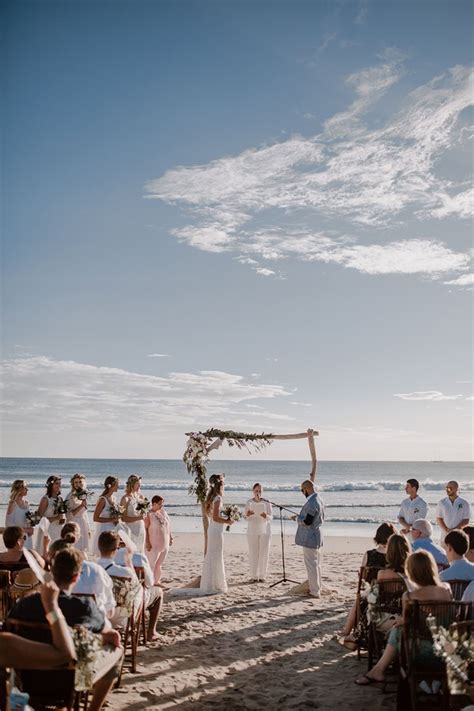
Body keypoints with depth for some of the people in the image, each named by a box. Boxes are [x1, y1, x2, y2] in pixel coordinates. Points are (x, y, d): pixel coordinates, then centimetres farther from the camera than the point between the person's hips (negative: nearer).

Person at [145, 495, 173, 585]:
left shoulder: (163, 512, 9)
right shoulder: (149, 514, -12)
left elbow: (168, 525, 16)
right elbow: (145, 528, -15)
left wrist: (170, 537, 13)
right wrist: (147, 542, -19)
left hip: (164, 543, 7)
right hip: (154, 544, -7)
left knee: (159, 564, 15)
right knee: (151, 564, -2)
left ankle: (156, 581, 26)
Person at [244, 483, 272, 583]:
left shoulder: (266, 502, -7)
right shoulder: (249, 502, -3)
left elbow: (270, 518, -9)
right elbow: (245, 515, -11)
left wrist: (266, 516, -31)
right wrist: (248, 514, -34)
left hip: (265, 531, -1)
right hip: (252, 531, 1)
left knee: (264, 554, 0)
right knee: (253, 554, 0)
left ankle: (262, 576, 9)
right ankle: (254, 576, 8)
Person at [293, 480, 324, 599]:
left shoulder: (311, 503, -22)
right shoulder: (318, 500, 10)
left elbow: (307, 521, -25)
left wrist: (297, 518, -8)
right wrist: (300, 516, 16)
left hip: (309, 538, -10)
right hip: (315, 536, 10)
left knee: (311, 565, -2)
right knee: (316, 564, 18)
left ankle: (315, 592, 4)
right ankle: (317, 588, 28)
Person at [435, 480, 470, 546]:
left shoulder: (465, 503, 1)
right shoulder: (442, 502, 7)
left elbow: (466, 521, -2)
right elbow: (438, 518, 5)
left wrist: (454, 530, -13)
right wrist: (446, 530, -10)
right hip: (445, 535, 2)